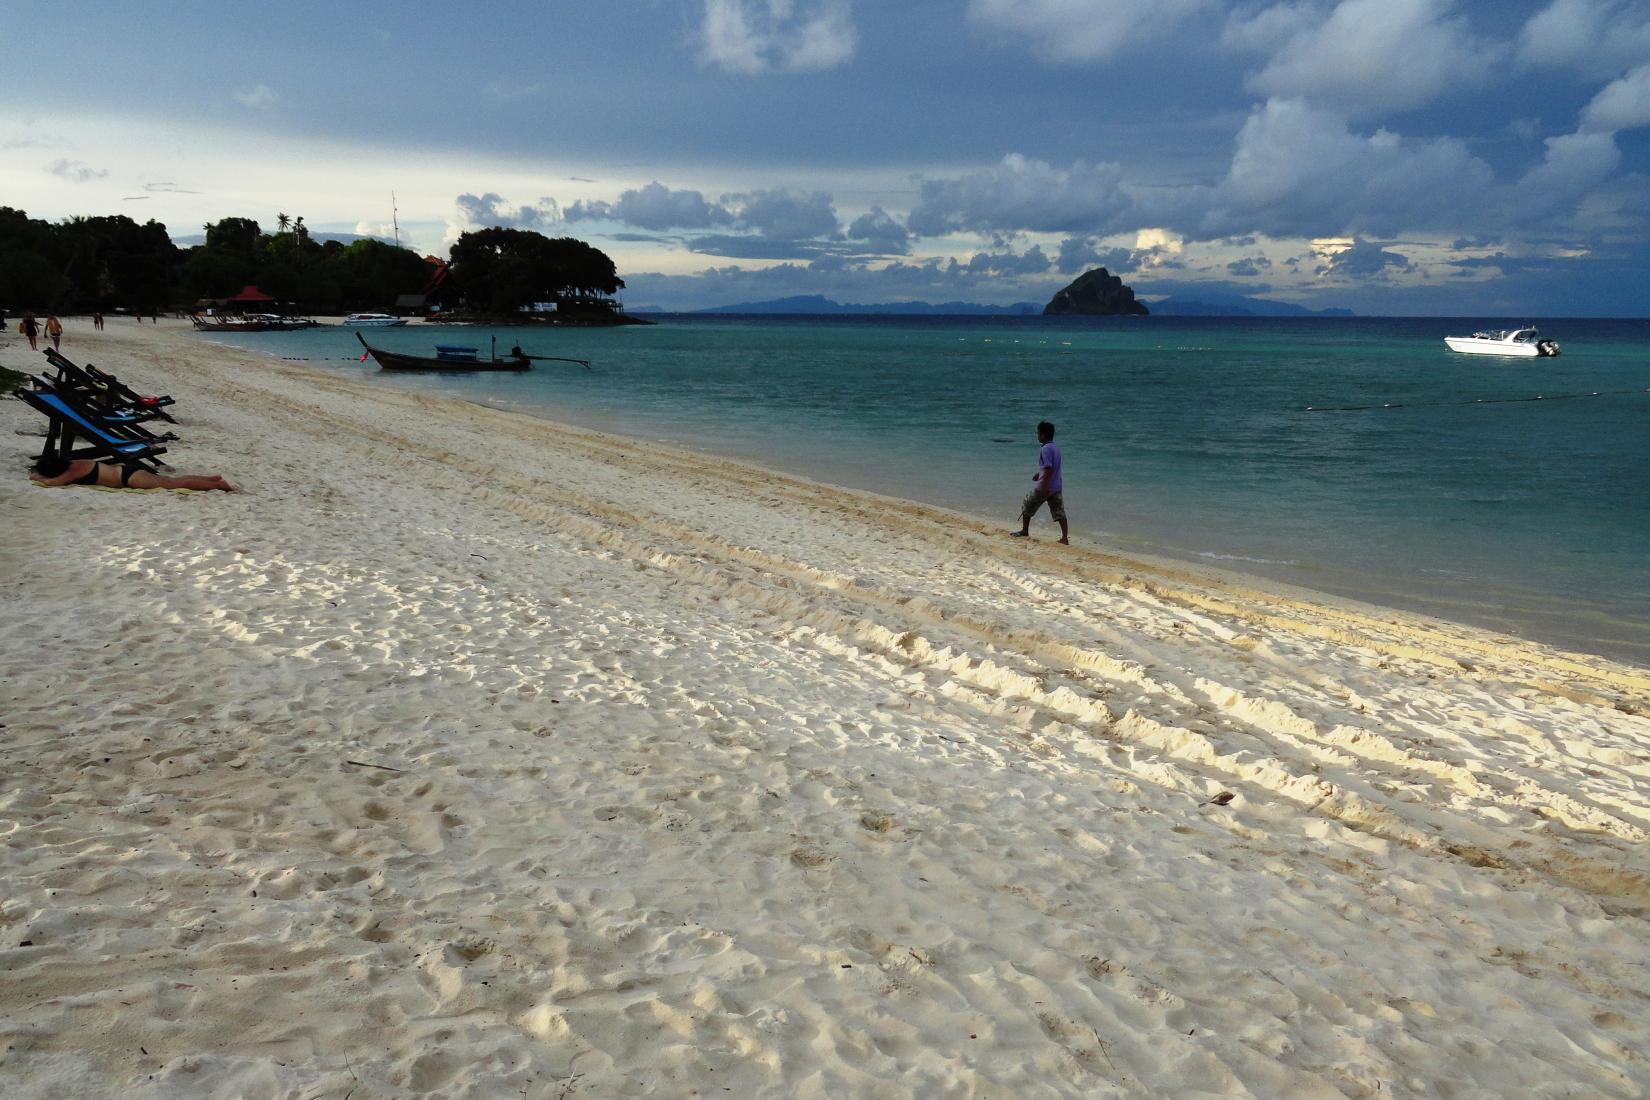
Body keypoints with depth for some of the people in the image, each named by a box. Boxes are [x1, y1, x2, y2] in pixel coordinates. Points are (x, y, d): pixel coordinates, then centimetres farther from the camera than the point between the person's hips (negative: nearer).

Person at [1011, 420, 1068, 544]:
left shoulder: (1045, 449, -19)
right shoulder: (1056, 446, 8)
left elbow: (1048, 469, -25)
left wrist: (1043, 487, -25)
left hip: (1044, 486, -8)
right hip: (1057, 486, 8)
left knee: (1027, 506, 12)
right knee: (1059, 512, 6)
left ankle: (1025, 531, 24)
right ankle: (1065, 538, 1)